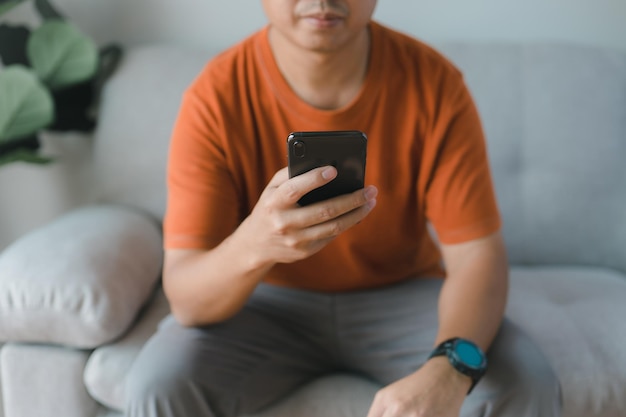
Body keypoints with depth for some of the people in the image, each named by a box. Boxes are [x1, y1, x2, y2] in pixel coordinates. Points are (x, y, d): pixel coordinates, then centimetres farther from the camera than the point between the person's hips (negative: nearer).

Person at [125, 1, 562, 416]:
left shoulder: (435, 83, -16)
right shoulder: (215, 99, -19)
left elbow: (477, 255, -17)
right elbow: (185, 300, -22)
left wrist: (446, 373, -38)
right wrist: (252, 246, -46)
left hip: (404, 296, 1)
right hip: (267, 301, 0)